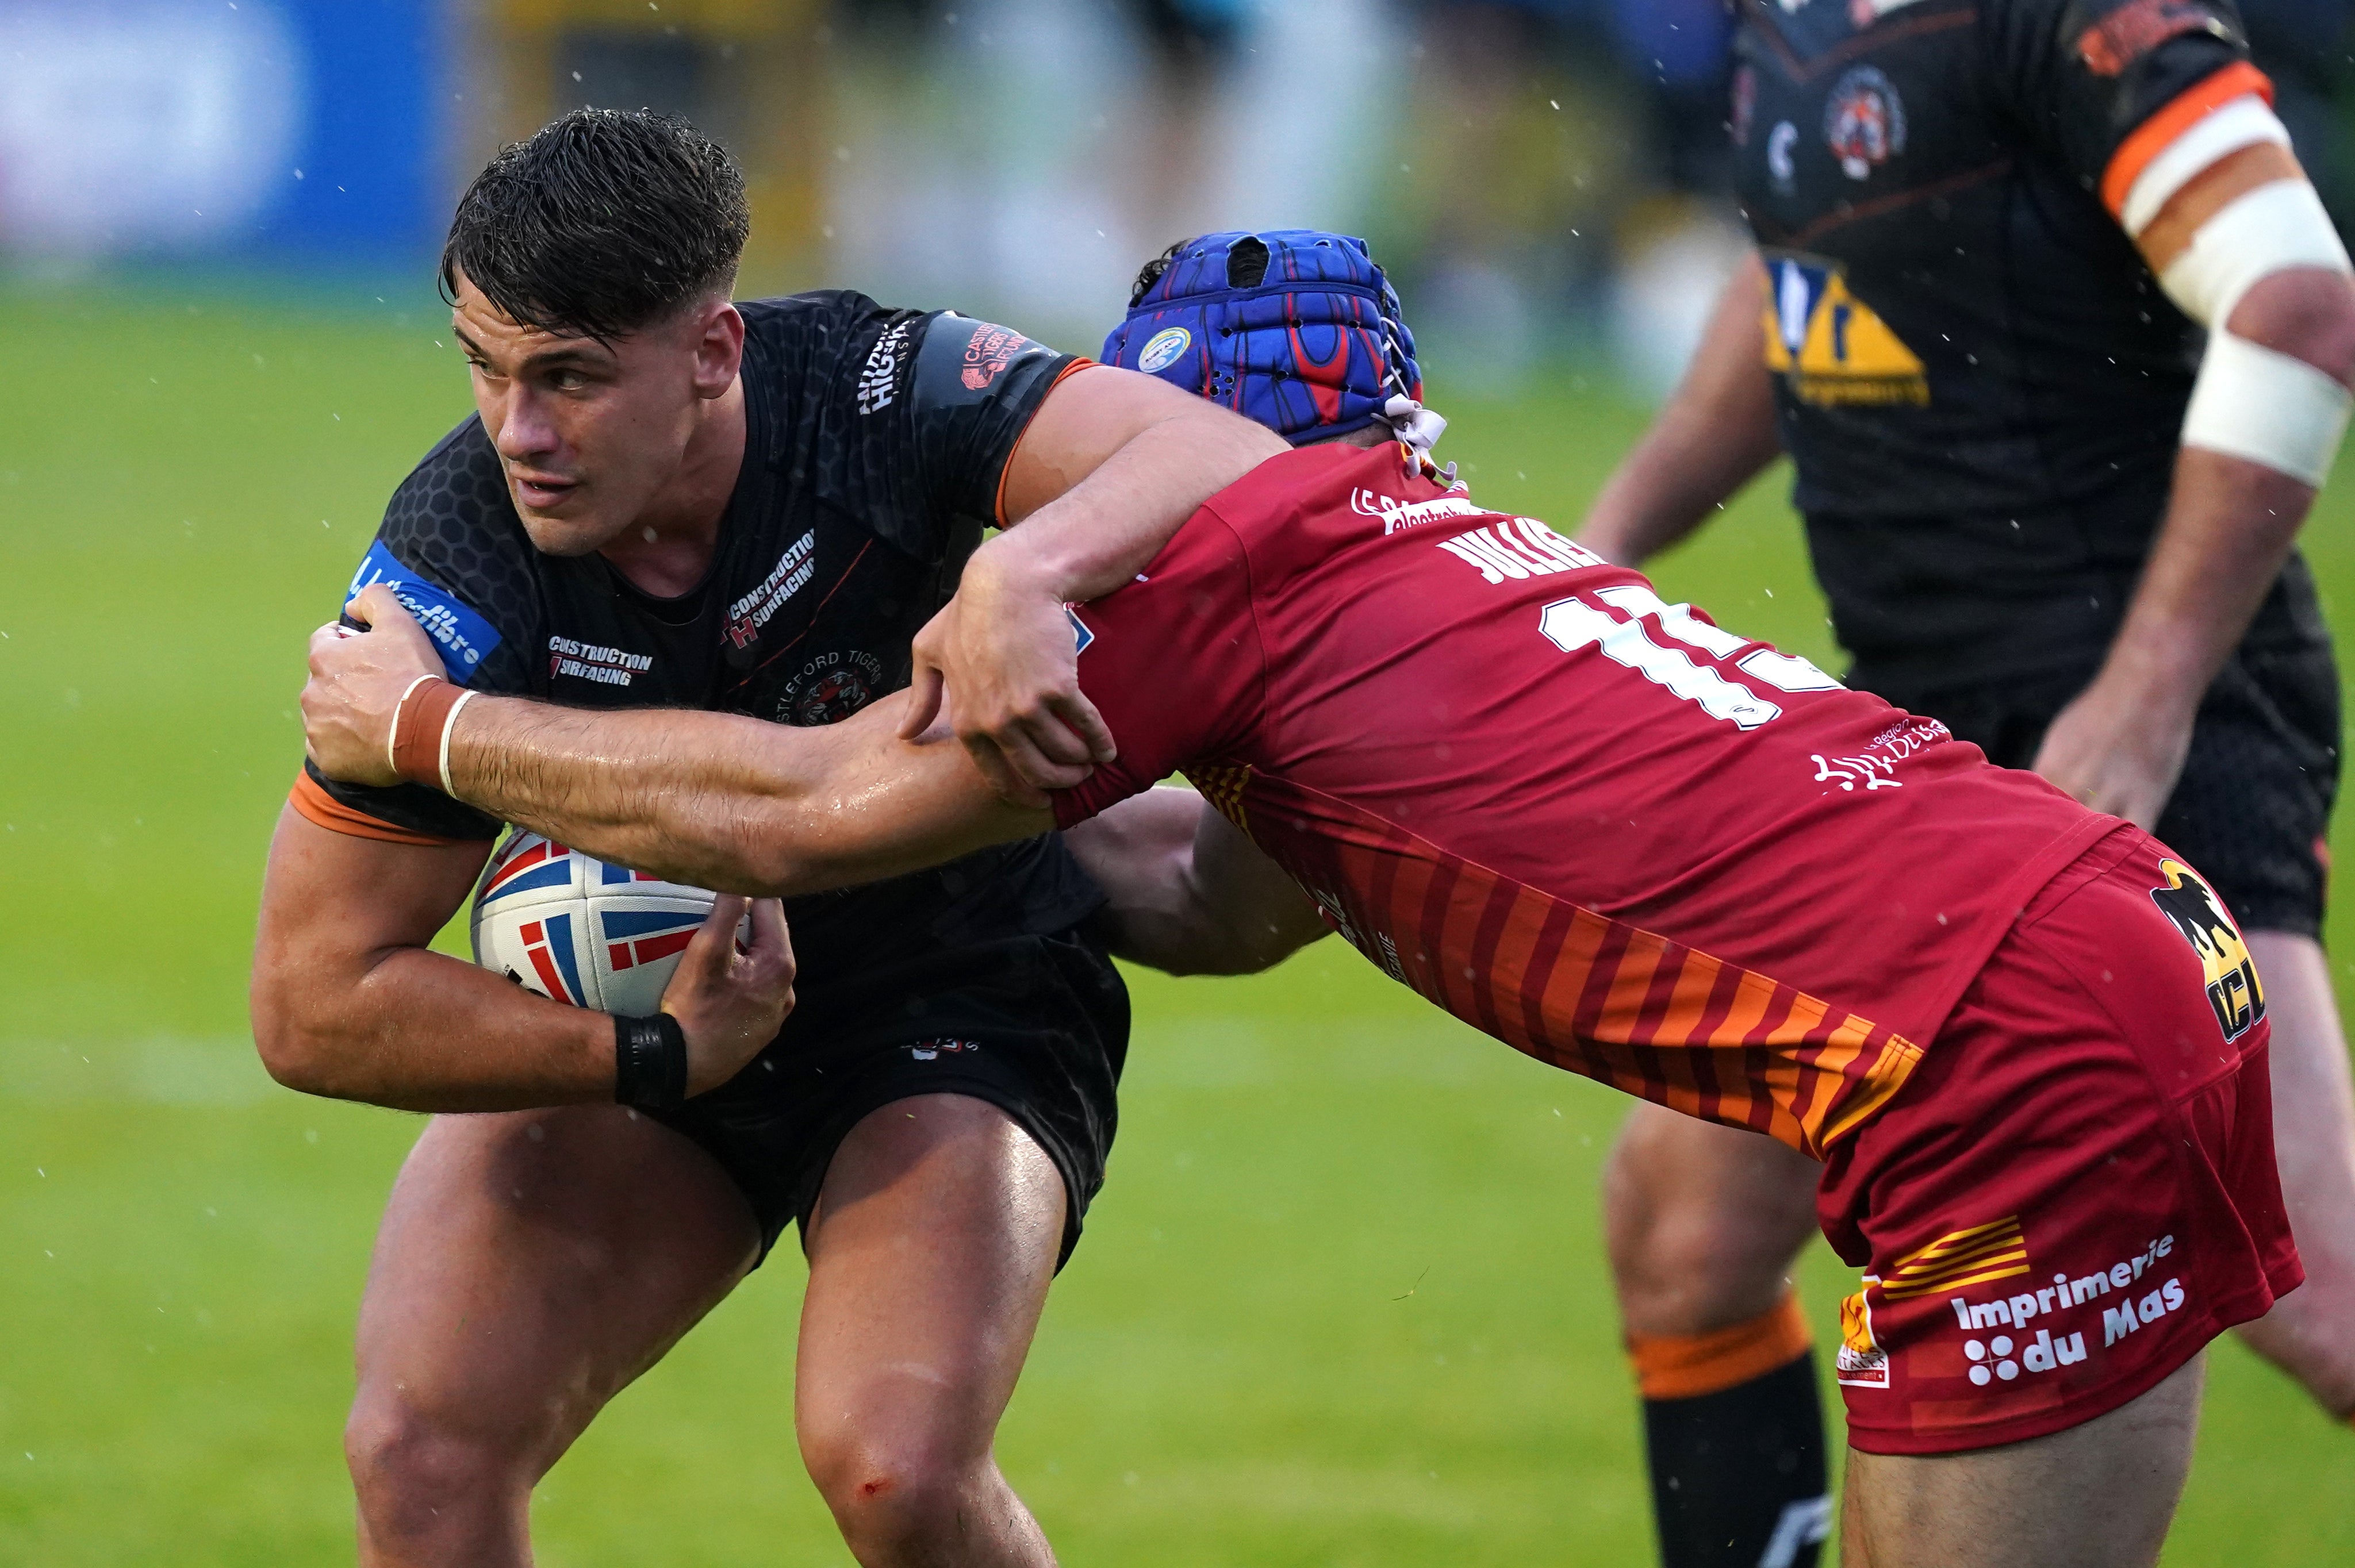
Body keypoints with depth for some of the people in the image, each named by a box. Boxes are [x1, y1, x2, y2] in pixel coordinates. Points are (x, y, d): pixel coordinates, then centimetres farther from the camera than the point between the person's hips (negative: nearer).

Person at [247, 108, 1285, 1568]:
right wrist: (654, 1055, -26)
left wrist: (1026, 573, -56)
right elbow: (314, 1001, -18)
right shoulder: (457, 571, -23)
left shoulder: (871, 393, -25)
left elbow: (1227, 458, -36)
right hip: (638, 1005, 2)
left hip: (959, 996, -2)